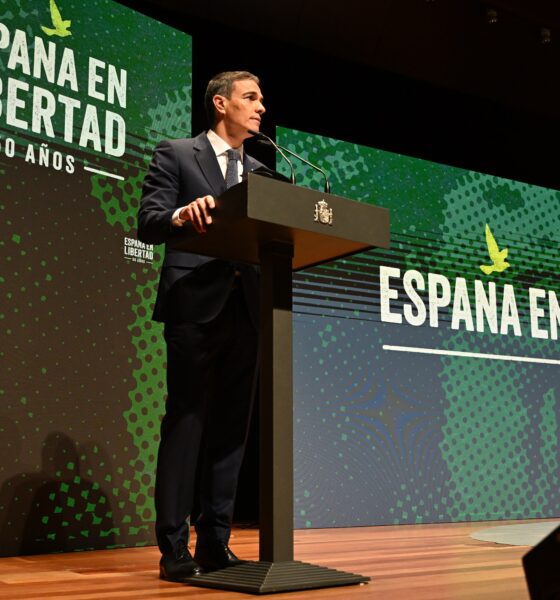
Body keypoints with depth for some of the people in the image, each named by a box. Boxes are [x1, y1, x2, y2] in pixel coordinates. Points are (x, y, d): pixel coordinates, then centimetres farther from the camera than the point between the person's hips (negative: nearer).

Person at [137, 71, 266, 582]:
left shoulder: (259, 172, 22)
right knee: (186, 423, -5)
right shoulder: (175, 154, 6)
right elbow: (149, 224, -5)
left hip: (244, 308, 6)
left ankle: (215, 543, 12)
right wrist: (183, 214, -26)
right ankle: (174, 547, 2)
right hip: (195, 305, -6)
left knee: (231, 427, 5)